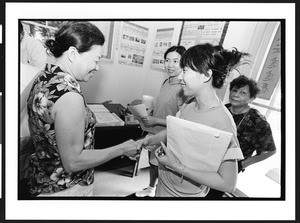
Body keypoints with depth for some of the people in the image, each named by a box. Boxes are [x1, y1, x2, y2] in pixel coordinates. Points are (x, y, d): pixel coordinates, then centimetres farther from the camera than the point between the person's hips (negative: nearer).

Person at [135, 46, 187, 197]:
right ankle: (150, 189, 52)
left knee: (161, 169, 12)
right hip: (155, 133, 8)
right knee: (152, 162, 26)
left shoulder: (183, 89, -24)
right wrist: (147, 114, 5)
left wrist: (155, 121, -21)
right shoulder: (166, 82, 2)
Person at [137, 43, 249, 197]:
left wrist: (177, 166, -26)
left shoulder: (222, 122, -27)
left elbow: (228, 184, -24)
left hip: (185, 194, -5)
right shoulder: (189, 104, -6)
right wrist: (149, 140, -8)